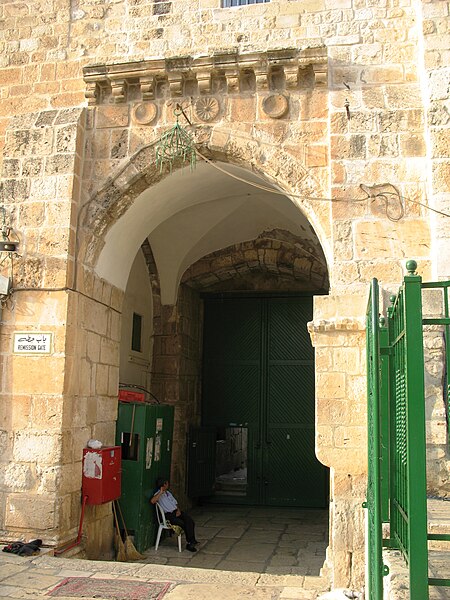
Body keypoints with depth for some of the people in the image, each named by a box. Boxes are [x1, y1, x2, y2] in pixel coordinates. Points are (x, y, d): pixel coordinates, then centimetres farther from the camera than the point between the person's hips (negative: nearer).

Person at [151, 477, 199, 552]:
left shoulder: (168, 493, 20)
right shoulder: (158, 495, -5)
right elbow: (152, 501, -28)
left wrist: (178, 510, 3)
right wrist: (161, 492, -23)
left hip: (176, 512, 7)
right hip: (169, 515, -7)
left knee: (190, 522, -18)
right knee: (183, 524, -26)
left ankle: (192, 541, -12)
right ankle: (190, 543, -12)